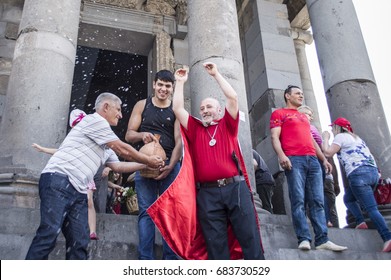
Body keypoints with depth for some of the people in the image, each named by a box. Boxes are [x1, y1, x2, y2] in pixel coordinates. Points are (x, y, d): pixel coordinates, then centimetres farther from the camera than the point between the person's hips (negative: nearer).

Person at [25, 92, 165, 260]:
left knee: (79, 242, 0)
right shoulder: (95, 120, -2)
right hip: (59, 180, -10)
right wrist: (149, 161, 11)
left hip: (78, 191, 10)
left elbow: (117, 166, 32)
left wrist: (144, 165, 30)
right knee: (50, 233, -21)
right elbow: (123, 150, -2)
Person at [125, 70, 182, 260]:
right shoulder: (142, 105, 12)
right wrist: (142, 135, -16)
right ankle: (145, 259, -6)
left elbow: (179, 141, 1)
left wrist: (170, 166, -15)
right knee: (146, 211, -5)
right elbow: (129, 135, 8)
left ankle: (170, 259, 2)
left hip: (170, 165, 0)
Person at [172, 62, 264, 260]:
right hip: (207, 193, 1)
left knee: (250, 238, -1)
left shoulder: (227, 125, 15)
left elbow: (232, 97, 4)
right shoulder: (194, 128, 18)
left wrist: (216, 74, 9)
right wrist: (180, 82, 16)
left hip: (235, 187, -1)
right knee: (216, 244, 2)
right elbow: (178, 109, 11)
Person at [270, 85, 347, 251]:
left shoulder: (304, 116, 32)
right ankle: (304, 239, -16)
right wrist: (281, 155, -20)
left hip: (313, 159, 6)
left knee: (317, 201, -2)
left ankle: (322, 240, -5)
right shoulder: (279, 114, 11)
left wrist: (324, 159, 22)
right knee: (298, 200, -13)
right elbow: (275, 137, -2)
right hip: (293, 159, -6)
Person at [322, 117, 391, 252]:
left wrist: (325, 138, 7)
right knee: (348, 198, 22)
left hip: (359, 173, -9)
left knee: (371, 208, -13)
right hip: (373, 171, 9)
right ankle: (361, 221, 7)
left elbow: (328, 152, -6)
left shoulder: (340, 136, 4)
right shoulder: (356, 137, 29)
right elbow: (368, 155, 28)